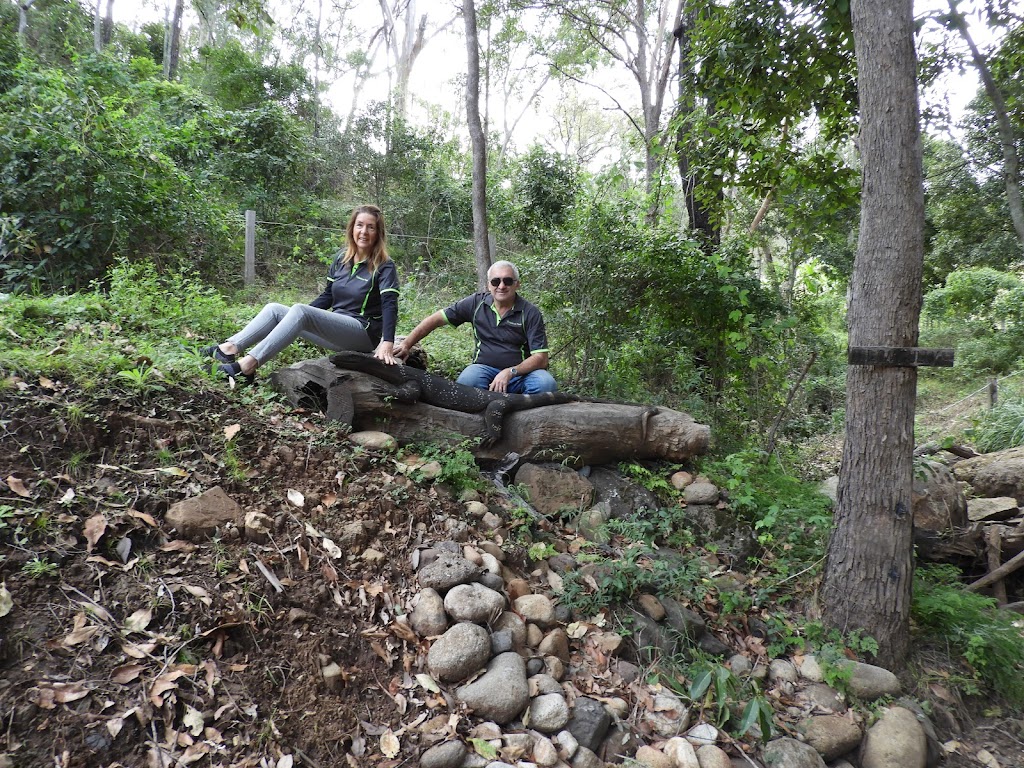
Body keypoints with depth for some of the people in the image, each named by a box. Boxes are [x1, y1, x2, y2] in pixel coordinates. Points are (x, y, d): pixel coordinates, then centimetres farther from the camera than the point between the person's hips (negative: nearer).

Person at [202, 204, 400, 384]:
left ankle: (248, 365, -36)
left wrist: (387, 343, -37)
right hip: (336, 328, 7)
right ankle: (229, 349, -19)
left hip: (364, 334, -7)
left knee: (300, 311, -29)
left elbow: (389, 305, -22)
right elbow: (328, 296, 19)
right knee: (274, 309, -4)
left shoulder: (384, 267, -9)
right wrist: (302, 315, 10)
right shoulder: (341, 260, 10)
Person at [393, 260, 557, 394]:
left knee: (546, 383, -31)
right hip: (485, 368, 1)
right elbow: (435, 319, 3)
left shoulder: (531, 313, -5)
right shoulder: (476, 303, 1)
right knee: (465, 382, -33)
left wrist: (510, 372, -23)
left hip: (521, 371, 0)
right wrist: (406, 344, -5)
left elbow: (541, 358, -9)